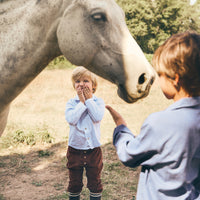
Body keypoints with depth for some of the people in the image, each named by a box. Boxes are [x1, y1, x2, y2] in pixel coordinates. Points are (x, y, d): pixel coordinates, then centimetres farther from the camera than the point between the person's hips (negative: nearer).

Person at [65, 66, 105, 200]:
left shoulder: (98, 101, -3)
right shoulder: (72, 103, -3)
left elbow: (98, 117, -21)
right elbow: (71, 119, -21)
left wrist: (89, 100, -15)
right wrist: (82, 102, -18)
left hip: (94, 150, 0)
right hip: (75, 150, 0)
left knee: (95, 182, 14)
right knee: (74, 183, 15)